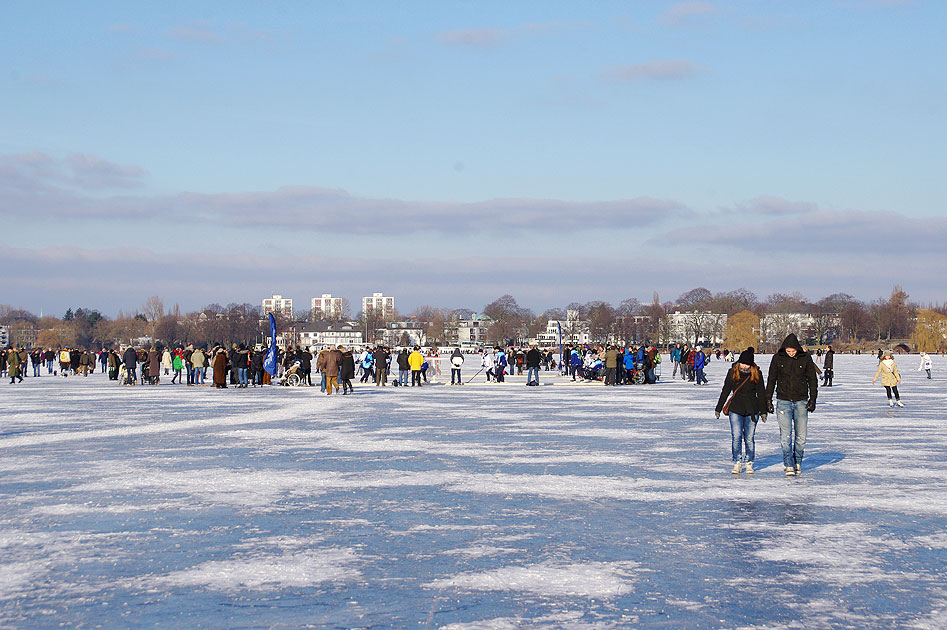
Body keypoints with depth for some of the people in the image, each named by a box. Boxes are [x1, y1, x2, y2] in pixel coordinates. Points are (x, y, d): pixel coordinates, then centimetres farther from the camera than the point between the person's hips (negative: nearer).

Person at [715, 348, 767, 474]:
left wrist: (763, 411, 4)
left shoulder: (756, 374, 1)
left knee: (749, 438, 1)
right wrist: (718, 408, 11)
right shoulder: (732, 372, 2)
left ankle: (749, 464, 12)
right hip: (735, 410, 0)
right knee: (736, 437, -7)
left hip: (752, 411, 0)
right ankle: (737, 463, 1)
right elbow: (725, 391, 10)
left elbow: (761, 393, 8)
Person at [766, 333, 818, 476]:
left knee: (801, 435, 4)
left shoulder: (806, 358, -2)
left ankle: (798, 463, 20)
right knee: (786, 435, -9)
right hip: (783, 401, -1)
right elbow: (771, 379, 7)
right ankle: (789, 466, -7)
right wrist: (768, 400, 6)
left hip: (801, 401, 1)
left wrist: (813, 399, 0)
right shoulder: (777, 358, -1)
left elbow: (812, 379, 5)